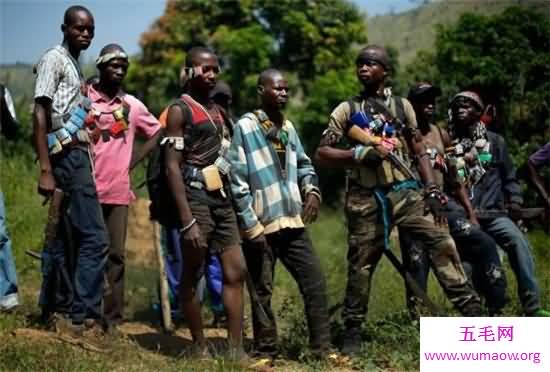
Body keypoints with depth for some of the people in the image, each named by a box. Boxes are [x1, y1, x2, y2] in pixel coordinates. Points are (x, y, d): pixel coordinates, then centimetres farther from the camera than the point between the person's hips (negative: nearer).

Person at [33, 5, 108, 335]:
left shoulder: (75, 65, 22)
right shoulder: (55, 58, -6)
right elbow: (40, 115, -14)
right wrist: (45, 170, -21)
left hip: (77, 156, 10)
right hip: (69, 156, -10)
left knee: (66, 239, 11)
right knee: (94, 237, -13)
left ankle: (58, 312, 16)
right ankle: (82, 316, -11)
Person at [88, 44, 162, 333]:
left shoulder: (132, 105, 10)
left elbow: (156, 134, 20)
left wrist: (132, 162, 10)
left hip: (118, 190, 3)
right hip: (87, 188, -3)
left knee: (116, 255, 3)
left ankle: (112, 317, 8)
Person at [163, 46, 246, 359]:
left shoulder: (217, 111, 17)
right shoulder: (180, 110, -5)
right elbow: (173, 167, -13)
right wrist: (188, 221, -20)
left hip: (223, 197, 8)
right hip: (196, 197, -8)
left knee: (236, 271, 2)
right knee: (192, 275, 2)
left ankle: (236, 349, 5)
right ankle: (200, 348, 10)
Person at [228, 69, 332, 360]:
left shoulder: (288, 127, 13)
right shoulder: (245, 127, -7)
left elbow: (303, 164, 21)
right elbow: (238, 181, -11)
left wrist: (312, 190, -1)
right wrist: (252, 225, -14)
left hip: (292, 223, 6)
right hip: (261, 227, -6)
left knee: (315, 283, 4)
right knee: (262, 292, 4)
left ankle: (322, 349, 13)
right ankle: (266, 353, 16)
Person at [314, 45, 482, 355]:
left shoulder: (402, 106, 10)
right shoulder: (347, 110, 5)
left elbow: (419, 151, 10)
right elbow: (321, 154, -1)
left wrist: (433, 189, -2)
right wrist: (360, 153, -15)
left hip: (405, 191, 1)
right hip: (365, 199, -1)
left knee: (441, 240, -15)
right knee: (361, 265, 4)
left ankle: (470, 308, -11)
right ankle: (353, 332, 16)